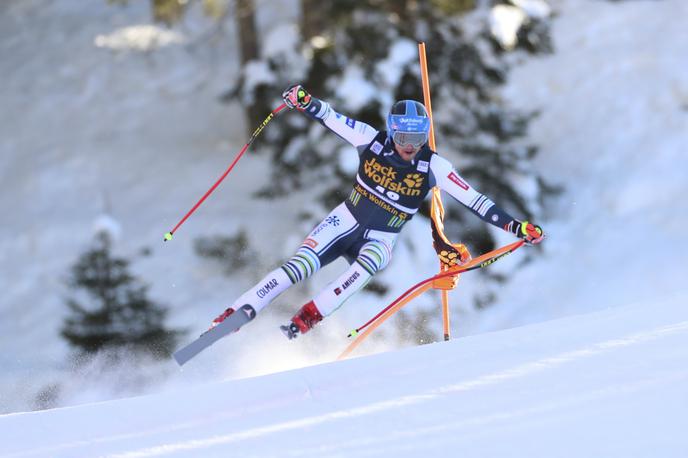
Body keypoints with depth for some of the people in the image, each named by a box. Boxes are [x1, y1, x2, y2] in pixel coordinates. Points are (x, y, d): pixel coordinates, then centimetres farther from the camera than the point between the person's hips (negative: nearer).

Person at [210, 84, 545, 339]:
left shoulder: (433, 167, -15)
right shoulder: (373, 141, -13)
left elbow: (474, 201, -15)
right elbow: (329, 116, -12)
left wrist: (516, 227, -21)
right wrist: (304, 101, -32)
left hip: (381, 240, 0)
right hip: (347, 221, 0)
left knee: (367, 264, -36)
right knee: (299, 267, -21)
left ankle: (308, 318, -33)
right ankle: (235, 315, -16)